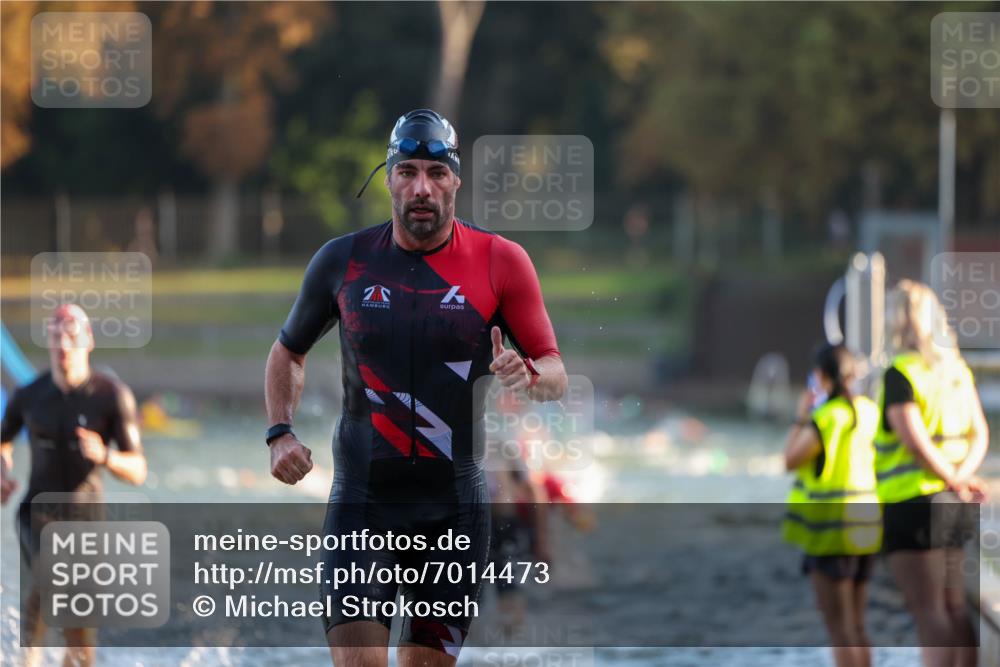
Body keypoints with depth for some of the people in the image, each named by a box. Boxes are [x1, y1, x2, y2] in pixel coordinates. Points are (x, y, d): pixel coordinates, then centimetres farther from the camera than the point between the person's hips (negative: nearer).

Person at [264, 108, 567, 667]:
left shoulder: (500, 262, -1)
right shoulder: (343, 261, 2)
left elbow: (556, 375, 1)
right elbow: (289, 352, 18)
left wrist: (527, 374, -22)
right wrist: (281, 433, 2)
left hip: (457, 509, 0)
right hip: (362, 501, 0)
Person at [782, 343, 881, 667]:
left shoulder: (827, 418, -16)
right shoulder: (868, 411, 5)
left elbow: (791, 460, -9)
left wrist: (802, 417, 1)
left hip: (830, 528, -7)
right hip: (864, 522, 7)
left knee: (839, 626, -4)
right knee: (856, 625, 15)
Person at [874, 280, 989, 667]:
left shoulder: (901, 373, -12)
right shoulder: (956, 370, 11)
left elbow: (914, 440, -20)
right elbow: (980, 435, 10)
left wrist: (956, 481, -11)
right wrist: (961, 475, -3)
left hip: (911, 503, -7)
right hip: (948, 504, 7)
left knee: (929, 612, -8)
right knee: (954, 608, 11)